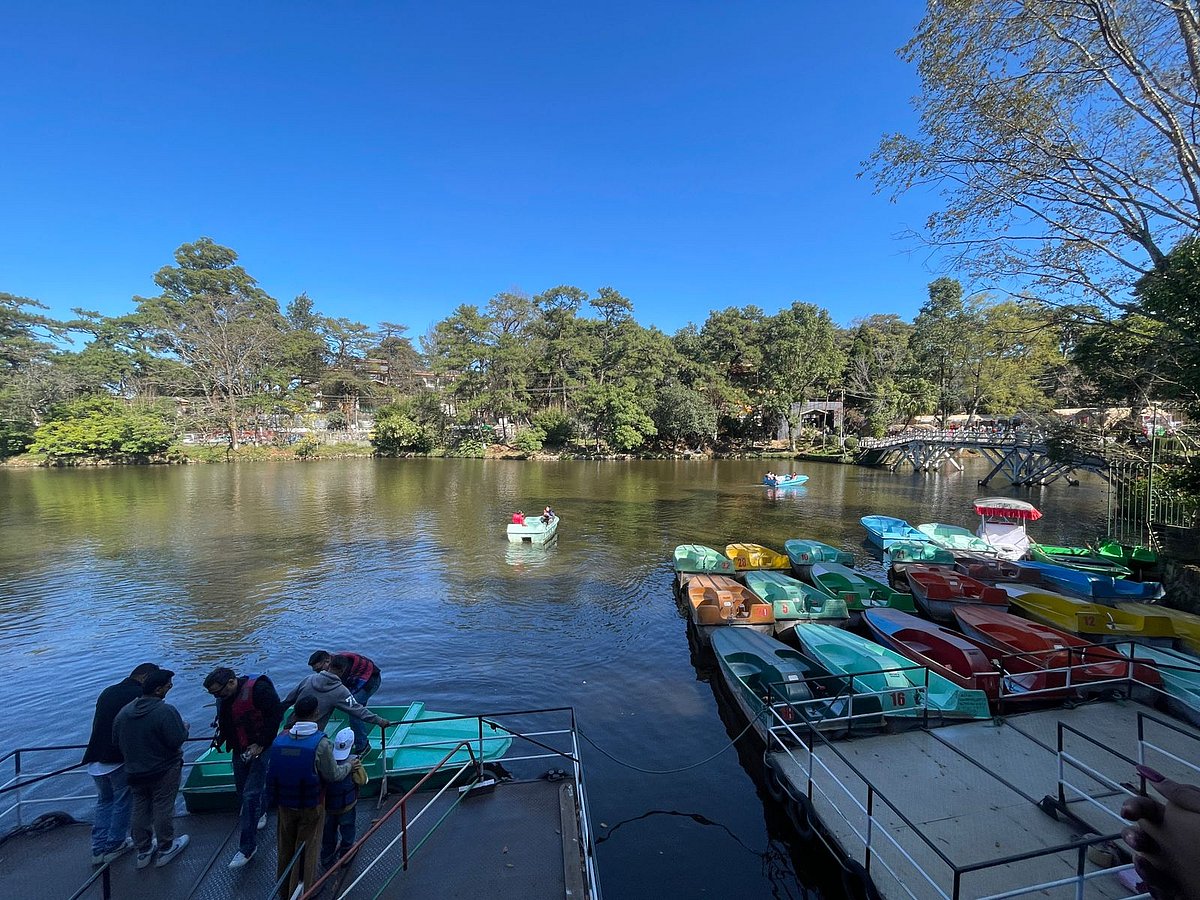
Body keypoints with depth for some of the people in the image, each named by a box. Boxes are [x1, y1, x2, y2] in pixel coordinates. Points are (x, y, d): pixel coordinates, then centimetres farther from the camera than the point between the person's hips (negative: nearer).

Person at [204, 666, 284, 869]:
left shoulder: (259, 689, -26)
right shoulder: (223, 697, 0)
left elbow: (276, 715, -23)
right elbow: (224, 722, 18)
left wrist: (261, 743, -20)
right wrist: (220, 739, 2)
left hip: (261, 749, -8)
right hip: (240, 750, 8)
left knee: (250, 795, -7)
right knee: (243, 792, 19)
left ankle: (247, 847, 5)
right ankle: (259, 815, 46)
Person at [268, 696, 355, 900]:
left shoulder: (280, 739, -12)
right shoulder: (321, 743, -26)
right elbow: (334, 775, -17)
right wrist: (349, 764, 2)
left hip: (285, 804, 5)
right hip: (311, 807, -5)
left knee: (286, 847, 24)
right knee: (306, 850, 13)